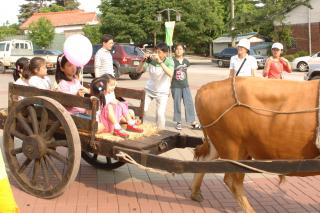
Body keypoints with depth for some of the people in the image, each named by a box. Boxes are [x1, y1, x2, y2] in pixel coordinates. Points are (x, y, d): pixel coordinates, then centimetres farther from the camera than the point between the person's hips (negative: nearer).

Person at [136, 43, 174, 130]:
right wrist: (143, 61, -27)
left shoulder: (169, 61, -16)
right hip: (149, 89, 3)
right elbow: (138, 70, -9)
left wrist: (160, 61, -40)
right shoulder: (151, 60, -12)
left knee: (160, 114, -13)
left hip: (162, 92, -2)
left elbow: (170, 74, -35)